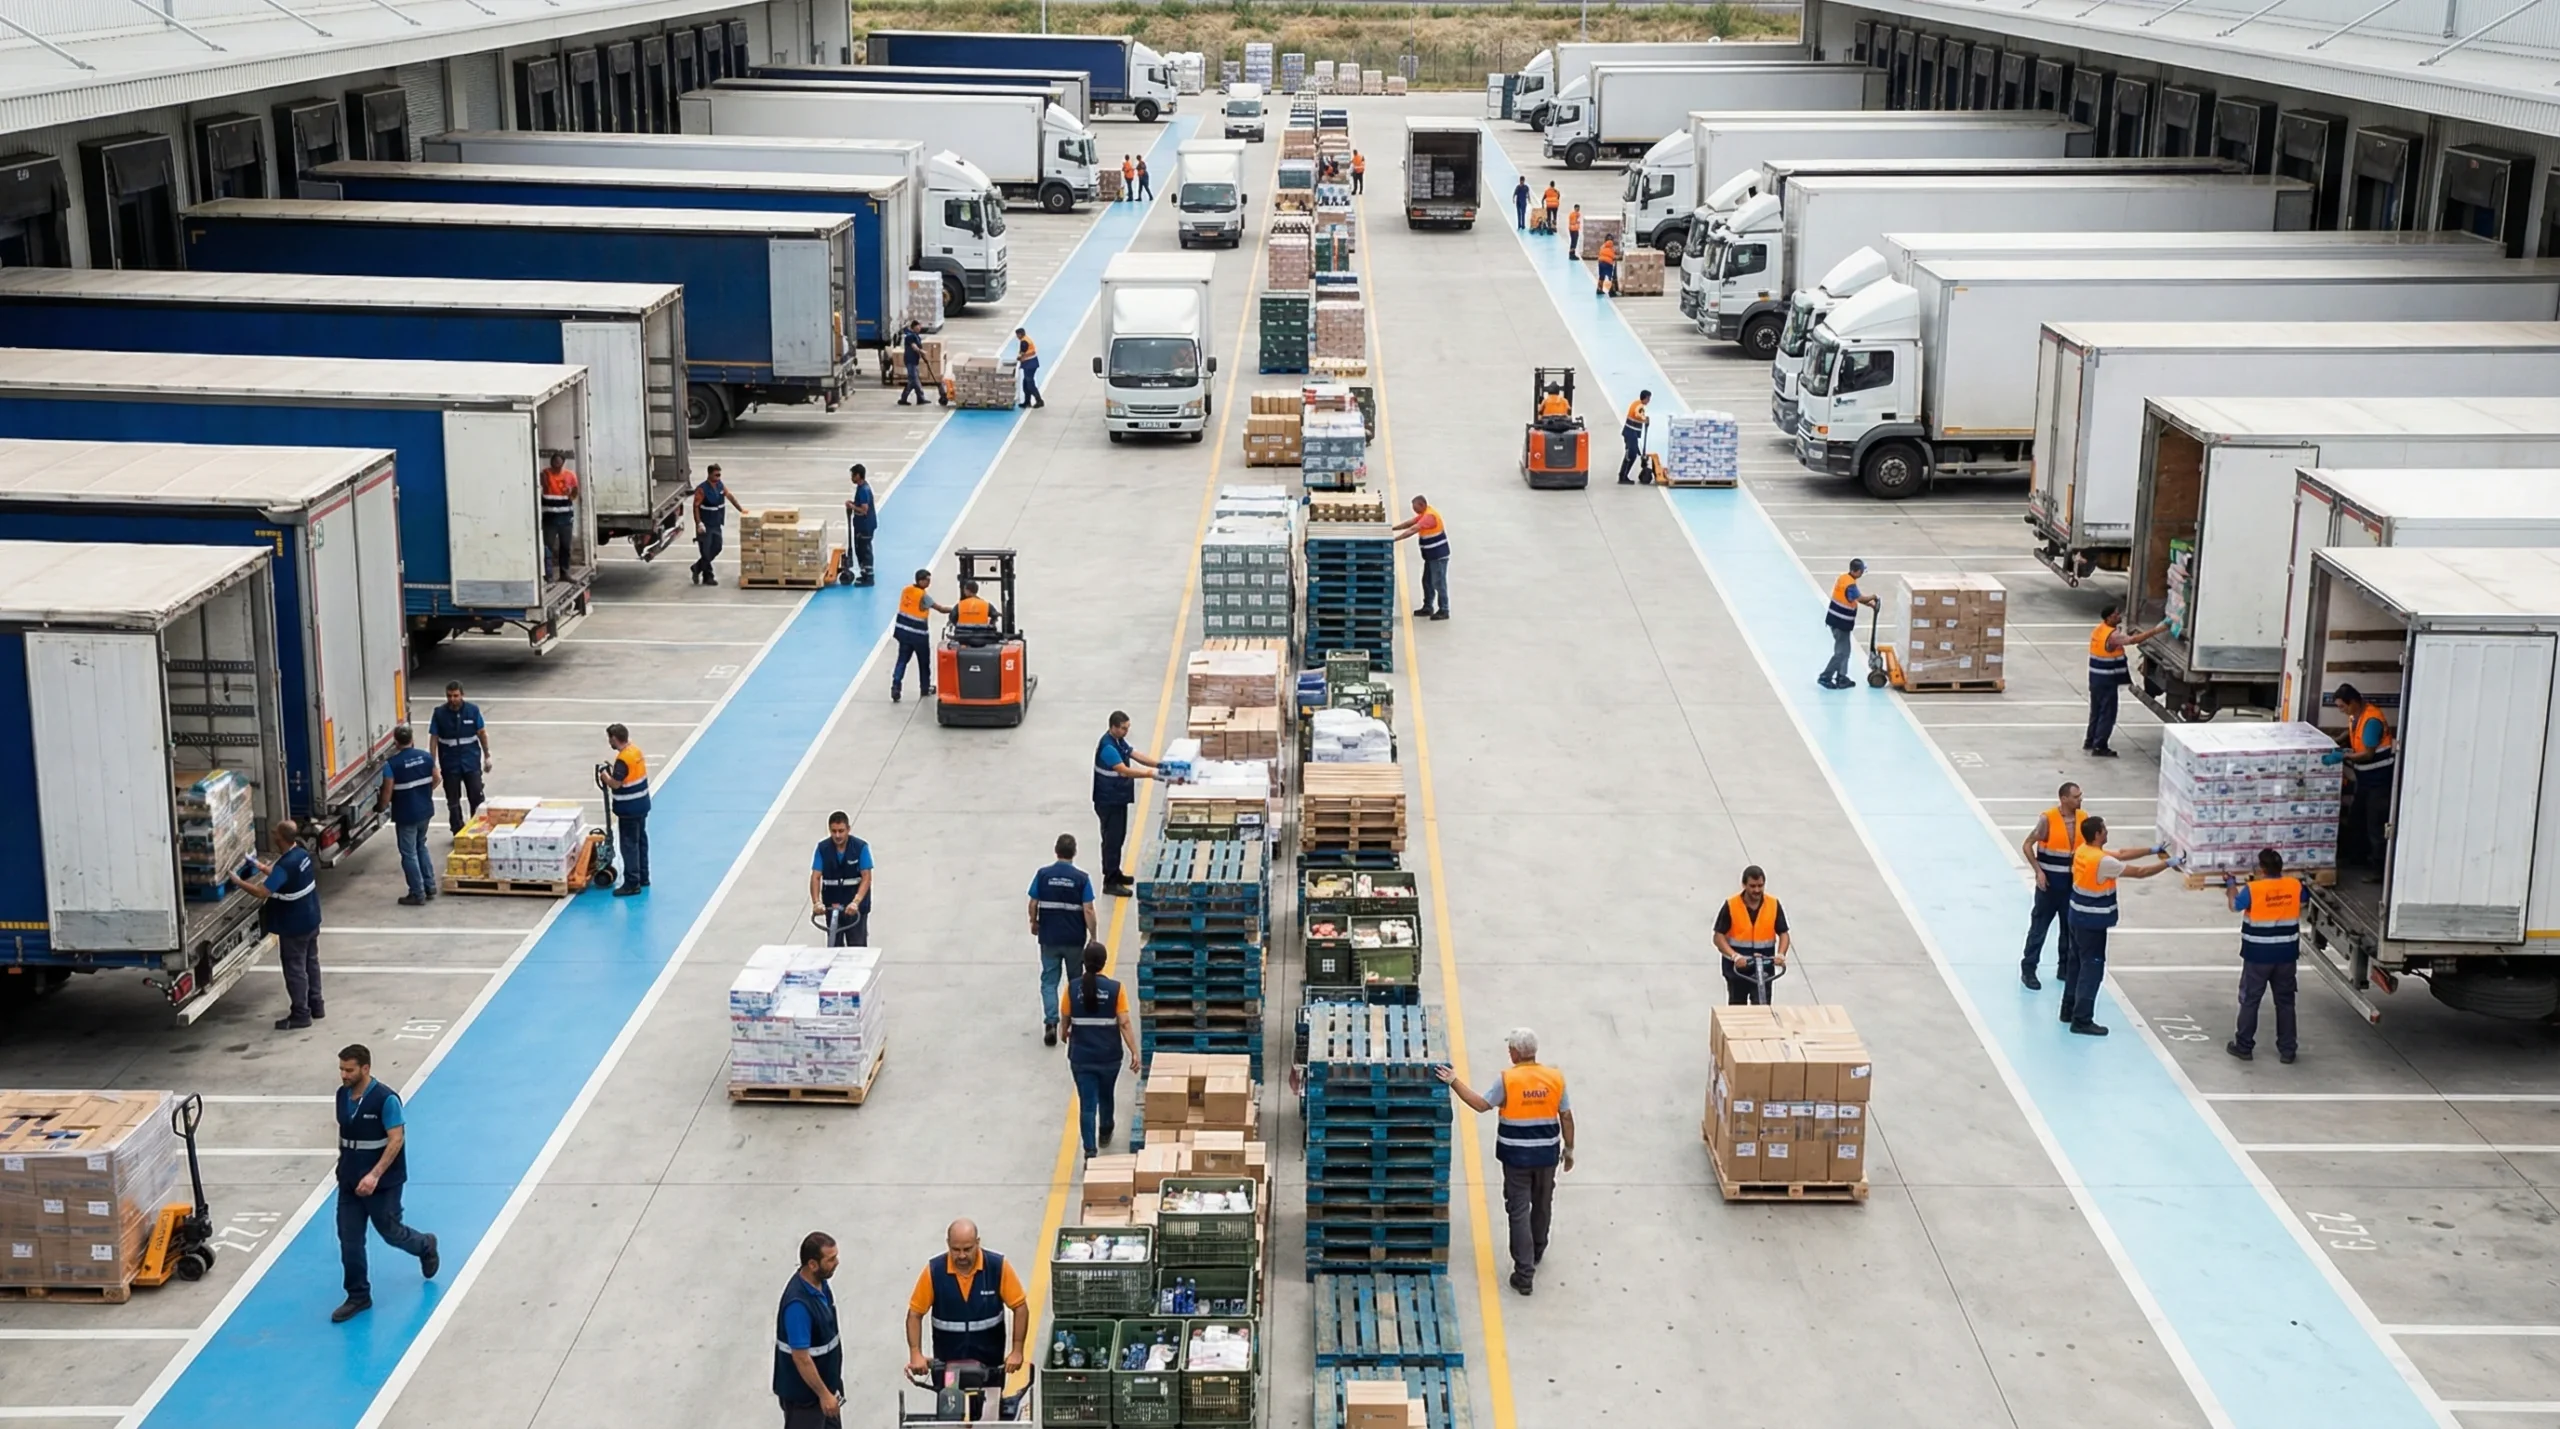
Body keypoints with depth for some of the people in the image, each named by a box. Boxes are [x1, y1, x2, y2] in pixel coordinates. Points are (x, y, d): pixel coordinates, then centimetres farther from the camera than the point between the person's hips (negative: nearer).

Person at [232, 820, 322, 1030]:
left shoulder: (285, 866, -29)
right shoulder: (302, 854, 0)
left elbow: (261, 892, -31)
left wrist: (238, 882, -17)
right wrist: (264, 869, 18)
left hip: (294, 927, -9)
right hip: (310, 920, 9)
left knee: (295, 969, 2)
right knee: (310, 962, 20)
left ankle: (300, 1014, 9)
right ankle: (316, 1005, 31)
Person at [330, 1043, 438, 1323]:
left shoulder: (385, 1099, -21)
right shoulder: (342, 1095, 0)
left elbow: (396, 1140, -22)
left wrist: (374, 1175, -27)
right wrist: (342, 1164, 17)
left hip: (382, 1183, -6)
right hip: (350, 1182, 6)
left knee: (390, 1232, 10)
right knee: (349, 1240, 5)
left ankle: (425, 1246, 41)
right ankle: (358, 1297, 16)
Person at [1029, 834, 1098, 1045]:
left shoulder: (1043, 875, -7)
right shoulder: (1081, 878, -11)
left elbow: (1033, 904, -2)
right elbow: (1088, 911, -11)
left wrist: (1034, 922, 17)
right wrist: (1092, 936, -1)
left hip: (1049, 937, 0)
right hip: (1074, 939, 0)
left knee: (1049, 981, 6)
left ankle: (1050, 1022, -12)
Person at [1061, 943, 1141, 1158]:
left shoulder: (1072, 988, -9)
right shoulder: (1116, 988, -12)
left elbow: (1065, 1019, 5)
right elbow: (1124, 1024, -13)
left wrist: (1065, 1034, 27)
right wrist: (1134, 1053, -8)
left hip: (1081, 1056, -1)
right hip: (1109, 1055, 1)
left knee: (1087, 1103, 3)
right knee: (1105, 1095, 25)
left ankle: (1090, 1151, -7)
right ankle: (1105, 1133, 48)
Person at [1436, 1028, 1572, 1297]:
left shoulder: (1508, 1079, -15)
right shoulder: (1555, 1078, -5)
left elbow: (1481, 1104, -11)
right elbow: (1566, 1117, 0)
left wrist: (1455, 1082, -6)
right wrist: (1569, 1149, 11)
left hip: (1516, 1156, -3)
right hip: (1547, 1154, 3)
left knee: (1519, 1212, 2)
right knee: (1542, 1205, 24)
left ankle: (1524, 1274, 0)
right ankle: (1536, 1251, 45)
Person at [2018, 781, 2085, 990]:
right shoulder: (2048, 819, -16)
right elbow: (2027, 845, -10)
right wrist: (2038, 871, -15)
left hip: (2073, 882, 5)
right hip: (2050, 882, -5)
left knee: (2071, 927, 13)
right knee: (2039, 926, 3)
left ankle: (2065, 967, 27)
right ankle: (2028, 970, 12)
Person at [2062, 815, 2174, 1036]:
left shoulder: (2083, 850, 2)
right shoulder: (2102, 861, -25)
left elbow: (2121, 854, 10)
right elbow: (2139, 872, -18)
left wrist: (2152, 850, 8)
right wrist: (2168, 864, -7)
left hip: (2078, 918, 9)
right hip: (2092, 923, -9)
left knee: (2077, 964, 19)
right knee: (2092, 968, -3)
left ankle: (2069, 1010, 28)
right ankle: (2082, 1020, -1)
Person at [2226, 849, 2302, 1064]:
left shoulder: (2252, 889, -17)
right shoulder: (2295, 885, -6)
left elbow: (2235, 906, 1)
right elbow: (2302, 901, 18)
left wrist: (2231, 886, 19)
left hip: (2258, 955, -3)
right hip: (2286, 954, 3)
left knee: (2250, 1000, 10)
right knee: (2285, 1002, 12)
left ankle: (2244, 1046, 17)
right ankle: (2287, 1050, 15)